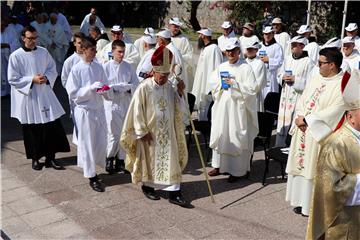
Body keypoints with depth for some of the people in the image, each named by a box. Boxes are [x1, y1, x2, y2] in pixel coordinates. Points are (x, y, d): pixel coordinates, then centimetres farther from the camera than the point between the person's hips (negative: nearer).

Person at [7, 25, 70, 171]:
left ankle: (50, 157, 15)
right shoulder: (16, 56, -7)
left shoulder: (43, 52, 3)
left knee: (52, 126, 1)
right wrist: (32, 80, -16)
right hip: (28, 97, -3)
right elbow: (13, 79, -7)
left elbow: (53, 70, 10)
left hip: (45, 96, 3)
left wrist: (46, 78, -10)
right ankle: (35, 158, 24)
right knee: (32, 130, 6)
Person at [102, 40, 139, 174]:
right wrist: (124, 86, -14)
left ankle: (120, 160, 22)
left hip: (126, 104, 4)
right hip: (112, 104, -4)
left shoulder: (128, 67, 7)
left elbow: (135, 84, 2)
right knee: (114, 134, -1)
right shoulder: (106, 67, -4)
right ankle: (109, 158, 20)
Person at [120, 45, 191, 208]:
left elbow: (178, 107, 5)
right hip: (150, 132, -5)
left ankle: (174, 193, 7)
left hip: (167, 132, 5)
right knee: (150, 159, 11)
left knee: (171, 160, 3)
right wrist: (143, 131, -12)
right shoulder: (144, 88, -15)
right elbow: (137, 111, -13)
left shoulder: (169, 87, 2)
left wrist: (180, 93, -11)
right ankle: (147, 186, 33)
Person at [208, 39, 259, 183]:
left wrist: (235, 84, -18)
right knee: (220, 135, 9)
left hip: (237, 108, -5)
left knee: (236, 137, -3)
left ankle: (237, 170, 6)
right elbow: (213, 84, 12)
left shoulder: (245, 68, -4)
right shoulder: (221, 67, 11)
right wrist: (221, 85, -8)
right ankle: (219, 165, 23)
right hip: (222, 106, 5)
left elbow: (251, 88, -9)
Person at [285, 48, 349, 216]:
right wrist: (300, 117, -7)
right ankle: (303, 200, 25)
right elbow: (302, 100, 12)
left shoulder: (343, 84, -13)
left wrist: (307, 120, -17)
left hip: (320, 134, -7)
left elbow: (333, 111, -19)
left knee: (316, 168, -1)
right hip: (303, 131, 7)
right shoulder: (315, 78, 10)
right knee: (301, 163, 12)